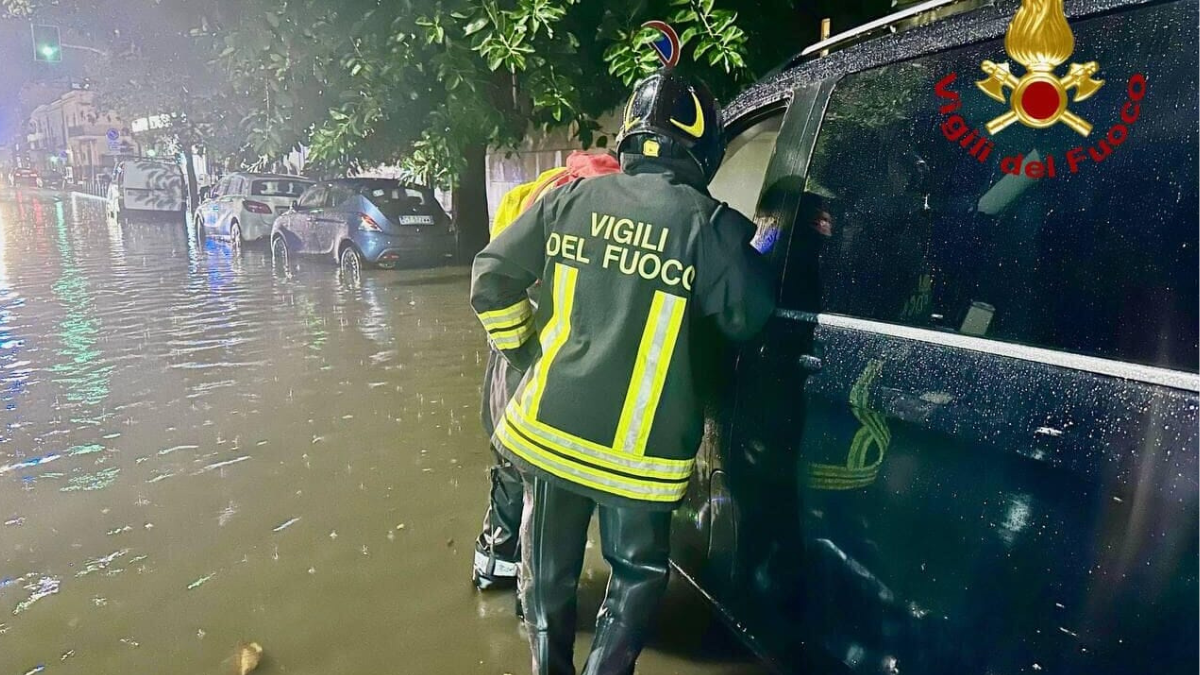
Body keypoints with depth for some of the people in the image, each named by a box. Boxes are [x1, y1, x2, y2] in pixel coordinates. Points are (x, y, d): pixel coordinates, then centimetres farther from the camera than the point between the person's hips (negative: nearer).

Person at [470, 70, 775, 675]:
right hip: (638, 451, -3)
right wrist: (751, 253, 16)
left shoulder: (568, 199, -1)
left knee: (549, 572, 23)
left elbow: (491, 279, 3)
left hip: (547, 428, 4)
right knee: (636, 573, 21)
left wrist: (521, 351, 17)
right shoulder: (709, 223, -11)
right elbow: (747, 319, -2)